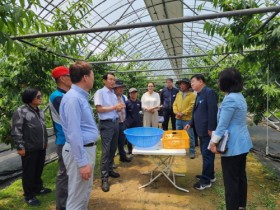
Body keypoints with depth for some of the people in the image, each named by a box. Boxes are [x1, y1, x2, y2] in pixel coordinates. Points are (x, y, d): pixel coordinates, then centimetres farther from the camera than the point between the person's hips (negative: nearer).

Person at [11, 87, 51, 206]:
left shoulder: (40, 111, 9)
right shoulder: (21, 111, -13)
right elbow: (16, 131, -13)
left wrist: (45, 142, 19)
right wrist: (20, 147, -14)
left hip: (41, 148, 7)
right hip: (29, 149, -7)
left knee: (38, 170, 20)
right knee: (29, 172, 7)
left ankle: (38, 188, 39)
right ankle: (29, 196, 22)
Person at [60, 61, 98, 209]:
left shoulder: (81, 96, 9)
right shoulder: (73, 98, -22)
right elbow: (74, 134, -25)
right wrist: (82, 162, -22)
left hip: (88, 148, 10)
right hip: (79, 151, -10)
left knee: (85, 191, 24)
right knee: (77, 197, 7)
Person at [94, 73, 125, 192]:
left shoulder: (113, 94, 15)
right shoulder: (100, 92, -8)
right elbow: (99, 109, -16)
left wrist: (120, 108, -3)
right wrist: (114, 107, -17)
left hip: (115, 122, 8)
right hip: (106, 124, -8)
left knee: (113, 149, 14)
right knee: (105, 151, -6)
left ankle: (110, 170, 29)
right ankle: (104, 178, 2)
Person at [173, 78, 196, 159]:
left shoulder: (192, 95, -5)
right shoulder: (178, 94, 13)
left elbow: (191, 106, -14)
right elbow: (174, 104, 9)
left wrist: (183, 113, -17)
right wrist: (177, 112, -9)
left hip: (187, 119, -6)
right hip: (178, 119, 6)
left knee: (190, 136, 1)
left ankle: (192, 152, 12)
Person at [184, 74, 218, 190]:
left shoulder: (209, 92, -14)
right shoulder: (199, 95, 15)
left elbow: (213, 111, -20)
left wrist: (211, 129, -21)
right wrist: (191, 124, 9)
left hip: (207, 131, -9)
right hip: (201, 130, 9)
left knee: (207, 155, 0)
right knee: (205, 154, 18)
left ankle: (206, 180, 11)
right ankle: (210, 176, 32)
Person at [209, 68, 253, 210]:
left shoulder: (230, 99, -22)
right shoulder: (240, 96, 9)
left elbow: (223, 124, -21)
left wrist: (214, 141, -11)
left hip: (233, 145, -10)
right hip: (242, 143, 10)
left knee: (231, 180, 3)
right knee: (240, 175, 20)